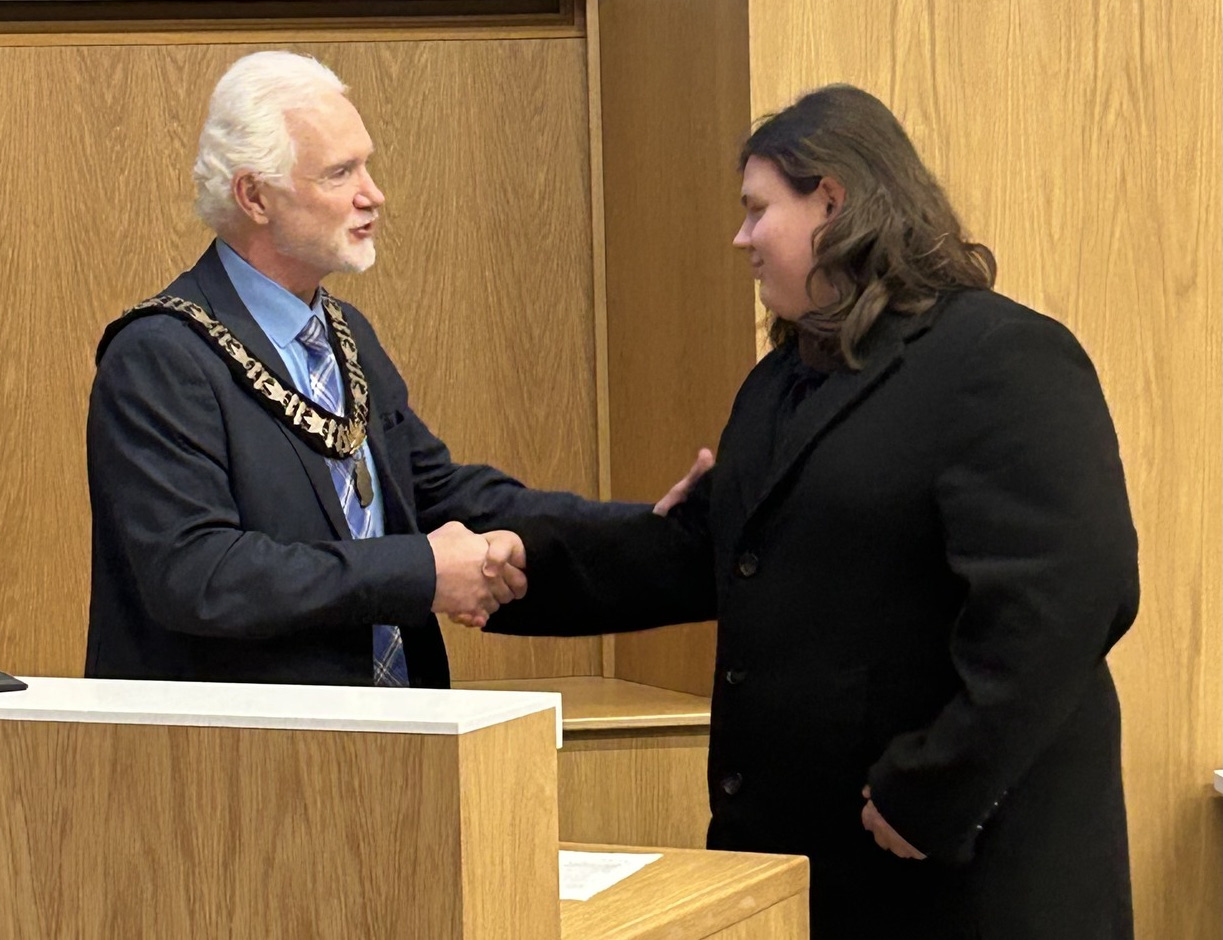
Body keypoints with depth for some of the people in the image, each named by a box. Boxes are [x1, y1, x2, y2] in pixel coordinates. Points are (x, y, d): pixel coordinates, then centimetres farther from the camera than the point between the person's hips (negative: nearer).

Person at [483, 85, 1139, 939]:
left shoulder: (1003, 360, -14)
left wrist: (931, 794, -23)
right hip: (800, 842, 9)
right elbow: (695, 554, 15)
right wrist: (515, 566, 4)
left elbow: (1060, 601, -23)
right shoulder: (782, 381, 17)